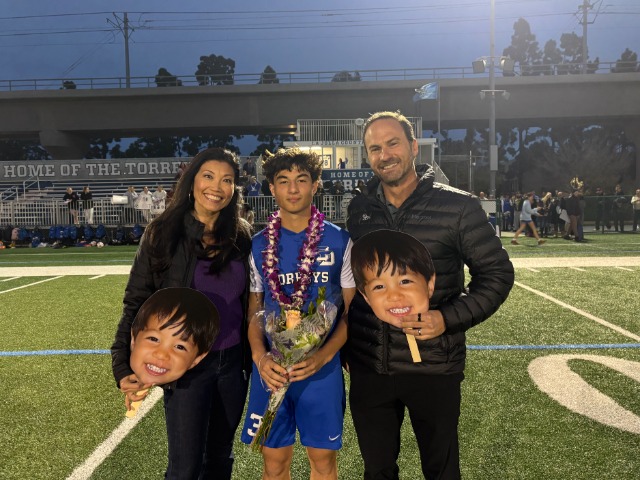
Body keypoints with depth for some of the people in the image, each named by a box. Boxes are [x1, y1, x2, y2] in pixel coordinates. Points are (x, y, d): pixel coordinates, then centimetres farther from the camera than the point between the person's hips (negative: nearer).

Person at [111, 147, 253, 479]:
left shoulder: (241, 235, 1)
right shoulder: (164, 234, -9)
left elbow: (248, 300, 8)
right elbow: (137, 303, -8)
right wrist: (123, 366, -16)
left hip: (233, 362, 4)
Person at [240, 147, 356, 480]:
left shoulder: (339, 241, -3)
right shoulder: (259, 245, 2)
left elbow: (352, 309, -2)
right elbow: (254, 310, 6)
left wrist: (324, 355, -15)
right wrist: (259, 356, -11)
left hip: (321, 367, -1)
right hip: (271, 369, 1)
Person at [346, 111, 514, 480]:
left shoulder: (458, 206, -9)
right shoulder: (359, 210, 2)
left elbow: (497, 273, -5)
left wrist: (448, 319, -18)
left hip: (434, 368, -3)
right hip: (368, 369, 4)